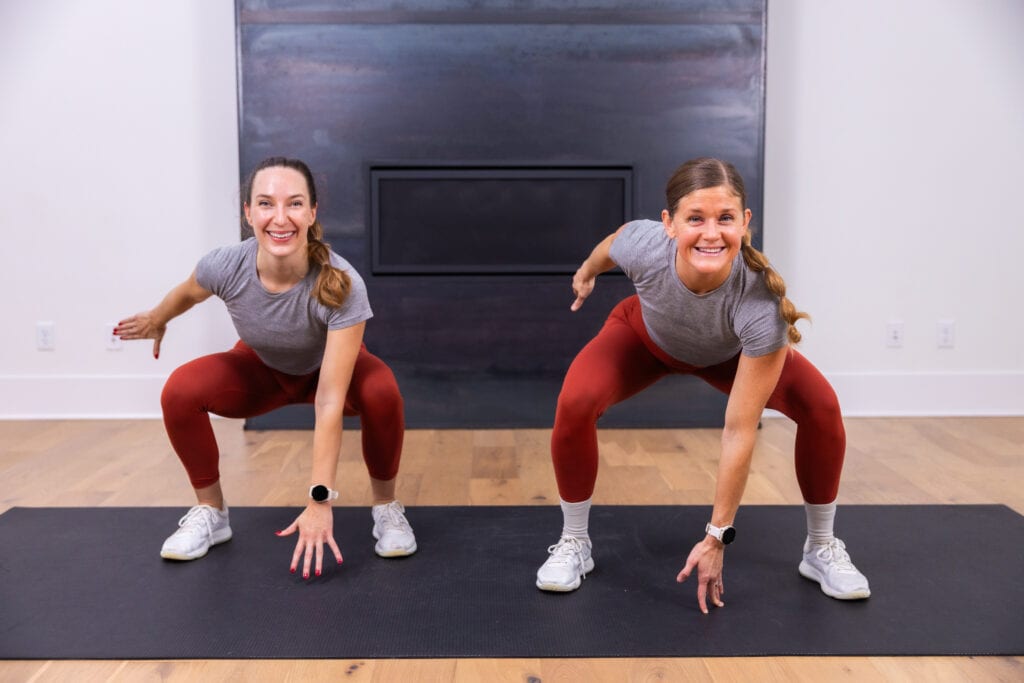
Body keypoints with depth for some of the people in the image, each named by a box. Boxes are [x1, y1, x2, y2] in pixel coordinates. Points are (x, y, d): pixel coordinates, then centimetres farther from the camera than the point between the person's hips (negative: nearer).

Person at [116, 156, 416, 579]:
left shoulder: (341, 284, -38)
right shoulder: (225, 266, -31)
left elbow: (330, 401, -38)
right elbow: (188, 293, -4)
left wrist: (320, 501, -39)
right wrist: (155, 321, 16)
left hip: (329, 367, -2)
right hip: (262, 369, 2)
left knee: (380, 392, -34)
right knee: (181, 390, -24)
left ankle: (386, 507, -8)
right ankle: (210, 512, 0)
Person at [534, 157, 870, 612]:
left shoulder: (761, 303, -42)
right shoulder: (644, 245, -40)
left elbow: (740, 431, -35)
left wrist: (717, 537, -30)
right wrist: (587, 273, 11)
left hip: (731, 354, 0)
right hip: (646, 337, 1)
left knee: (821, 407, -22)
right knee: (575, 404, -27)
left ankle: (822, 548, 3)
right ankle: (574, 543, -3)